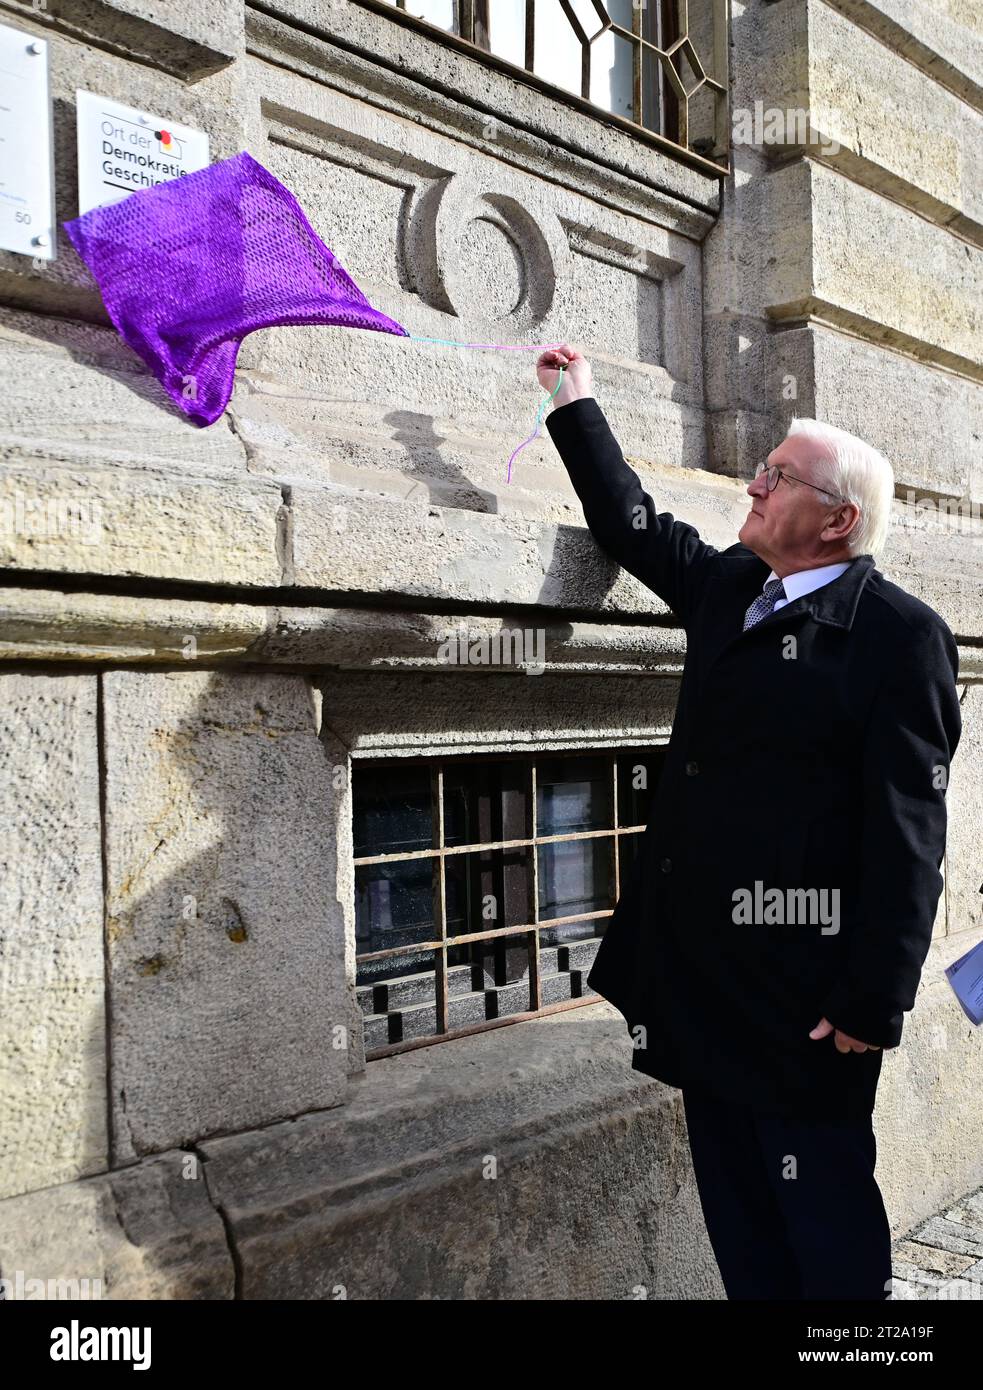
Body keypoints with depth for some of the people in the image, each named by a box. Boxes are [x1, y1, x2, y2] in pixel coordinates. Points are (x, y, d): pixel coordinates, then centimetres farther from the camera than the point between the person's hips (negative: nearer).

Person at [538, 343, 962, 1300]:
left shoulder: (898, 634, -11)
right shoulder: (727, 590, 10)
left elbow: (906, 830, -15)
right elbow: (634, 527, 26)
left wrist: (874, 1000, -17)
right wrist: (575, 409, 28)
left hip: (802, 987, -7)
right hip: (700, 970, 7)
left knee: (822, 1215, 7)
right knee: (736, 1212, 18)